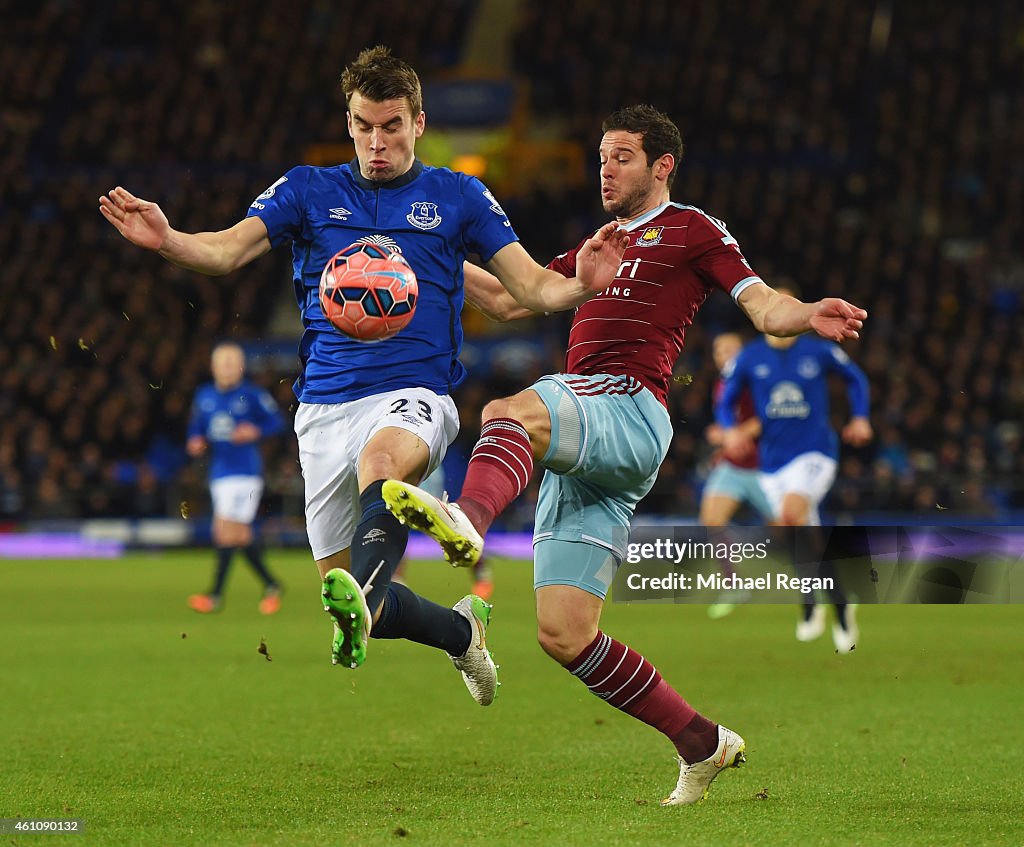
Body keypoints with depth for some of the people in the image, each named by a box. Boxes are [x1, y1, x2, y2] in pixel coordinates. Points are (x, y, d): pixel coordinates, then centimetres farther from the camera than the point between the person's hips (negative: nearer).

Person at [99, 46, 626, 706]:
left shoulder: (458, 197, 9)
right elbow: (227, 251, -3)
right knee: (339, 584, 2)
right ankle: (462, 631, 30)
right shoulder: (309, 191, 10)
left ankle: (360, 604, -64)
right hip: (326, 402, 3)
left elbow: (533, 287, 6)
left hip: (415, 396, -3)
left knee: (382, 461, -40)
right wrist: (165, 239, -25)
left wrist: (581, 285, -18)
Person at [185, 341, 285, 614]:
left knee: (226, 531, -13)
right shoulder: (204, 397, 11)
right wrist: (195, 443, -1)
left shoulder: (252, 395, -4)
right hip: (219, 473, 6)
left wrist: (255, 432, -17)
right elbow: (196, 429, 19)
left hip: (245, 471, -6)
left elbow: (277, 421, -1)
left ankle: (216, 595, -12)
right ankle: (270, 585, 24)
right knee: (241, 535, 10)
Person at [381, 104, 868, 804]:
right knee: (564, 635, -2)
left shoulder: (692, 230, 11)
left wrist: (807, 317, -22)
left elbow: (764, 306, 0)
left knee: (509, 413, -39)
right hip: (573, 456, 7)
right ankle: (704, 744, 7)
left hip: (628, 411, -7)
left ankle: (467, 521, -71)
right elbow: (512, 297, 38)